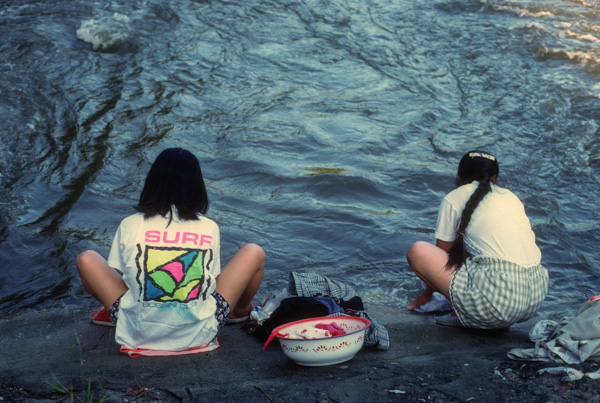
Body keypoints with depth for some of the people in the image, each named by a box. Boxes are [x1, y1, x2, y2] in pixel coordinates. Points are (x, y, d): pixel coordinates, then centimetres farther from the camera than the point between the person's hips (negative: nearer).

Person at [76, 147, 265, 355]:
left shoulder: (129, 226, -4)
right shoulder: (210, 229, -4)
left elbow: (115, 273, 11)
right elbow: (212, 282, 8)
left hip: (138, 336, 0)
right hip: (197, 336, 0)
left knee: (86, 259, 14)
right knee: (254, 253, 13)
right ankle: (240, 311, 41)